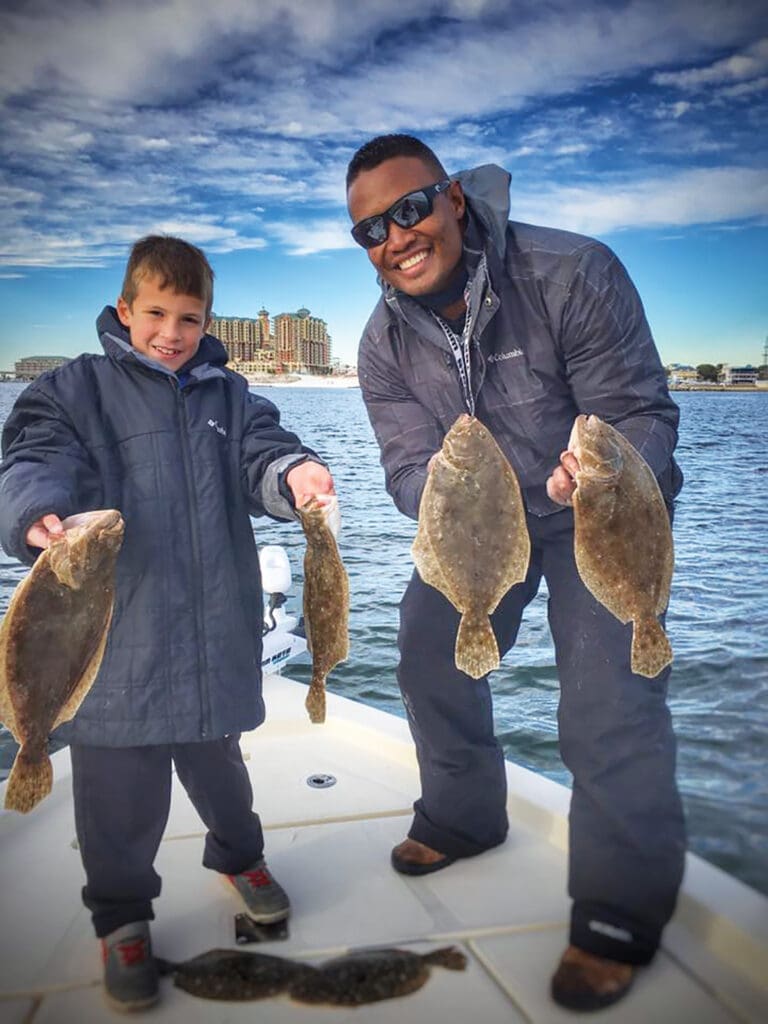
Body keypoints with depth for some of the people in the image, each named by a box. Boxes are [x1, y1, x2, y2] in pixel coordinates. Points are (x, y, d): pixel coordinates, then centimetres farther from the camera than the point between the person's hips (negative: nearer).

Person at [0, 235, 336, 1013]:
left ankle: (237, 854, 49)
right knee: (122, 788, 8)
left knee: (216, 761, 21)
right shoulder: (76, 390, 0)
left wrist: (295, 474, -30)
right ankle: (121, 918, 32)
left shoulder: (228, 395, 10)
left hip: (215, 632, 3)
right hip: (114, 636, -2)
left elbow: (262, 454, -5)